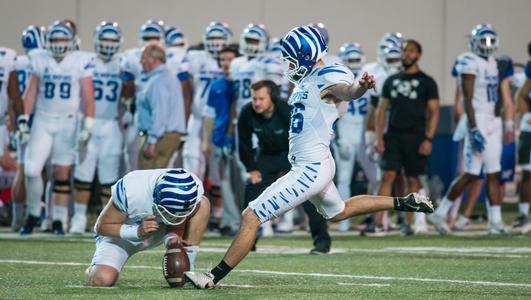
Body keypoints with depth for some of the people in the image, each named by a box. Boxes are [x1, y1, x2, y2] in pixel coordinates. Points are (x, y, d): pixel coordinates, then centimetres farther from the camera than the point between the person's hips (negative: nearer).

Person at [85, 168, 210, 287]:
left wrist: (172, 239, -37)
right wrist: (137, 232, -40)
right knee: (103, 279, -28)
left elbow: (177, 226, -13)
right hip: (119, 232, -3)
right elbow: (102, 226, -24)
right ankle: (93, 270, 11)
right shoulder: (131, 191, -37)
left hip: (157, 232, 3)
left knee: (203, 204, -21)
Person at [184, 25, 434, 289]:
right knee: (338, 212, 35)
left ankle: (213, 277, -7)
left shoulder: (329, 78, -17)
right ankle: (403, 203, 42)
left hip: (310, 169, -11)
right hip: (314, 166, 11)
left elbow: (349, 91, -39)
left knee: (251, 217, -11)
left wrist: (361, 86, -60)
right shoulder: (307, 80, 12)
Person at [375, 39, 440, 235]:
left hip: (415, 137, -2)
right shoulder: (391, 81, 13)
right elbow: (381, 110, 13)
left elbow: (433, 113, -1)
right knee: (387, 177, -7)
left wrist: (428, 139, -11)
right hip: (393, 135, 2)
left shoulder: (426, 82, 2)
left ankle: (407, 222, 10)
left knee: (413, 179, 3)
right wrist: (379, 137, 3)